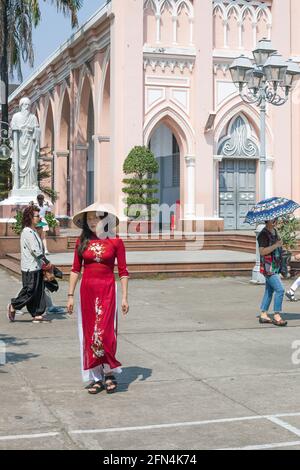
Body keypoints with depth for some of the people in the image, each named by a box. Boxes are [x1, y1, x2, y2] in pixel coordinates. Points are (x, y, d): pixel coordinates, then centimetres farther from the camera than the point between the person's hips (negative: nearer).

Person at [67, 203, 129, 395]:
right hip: (87, 290, 3)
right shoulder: (82, 241, 4)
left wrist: (125, 297, -4)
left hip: (107, 289, -3)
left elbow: (123, 271, 0)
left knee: (104, 332, -9)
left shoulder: (115, 242, -2)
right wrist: (71, 295, 5)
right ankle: (97, 377, 15)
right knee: (89, 334, 5)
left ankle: (109, 372, 9)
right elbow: (76, 269, 8)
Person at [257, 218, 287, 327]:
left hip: (275, 267, 9)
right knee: (280, 289, -13)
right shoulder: (263, 234, -16)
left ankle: (263, 315, 18)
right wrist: (276, 245, -25)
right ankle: (277, 316, -8)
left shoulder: (274, 231, 12)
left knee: (269, 291, 12)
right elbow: (262, 251, -24)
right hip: (268, 267, -9)